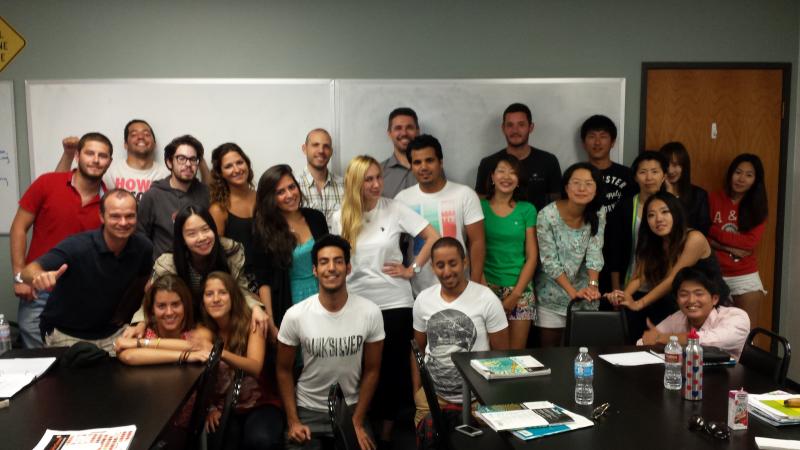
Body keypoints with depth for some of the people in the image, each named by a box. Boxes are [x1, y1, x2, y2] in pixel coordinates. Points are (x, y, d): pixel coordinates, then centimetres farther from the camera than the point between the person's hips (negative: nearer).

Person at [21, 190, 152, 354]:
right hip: (66, 335, -3)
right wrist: (39, 276, -49)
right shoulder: (77, 246, -22)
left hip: (112, 333, 3)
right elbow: (29, 270, -28)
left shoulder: (143, 247, -10)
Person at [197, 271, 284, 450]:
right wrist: (210, 408, -25)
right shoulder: (204, 332, -1)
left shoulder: (251, 324, -6)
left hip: (259, 404, -1)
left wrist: (220, 353, -40)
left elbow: (255, 368, -23)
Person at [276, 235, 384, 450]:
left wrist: (357, 423, -6)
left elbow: (371, 370, -5)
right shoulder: (295, 316, -15)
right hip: (307, 410, 0)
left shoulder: (370, 313, -14)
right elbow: (284, 370, -3)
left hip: (351, 408, 1)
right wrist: (292, 422, -6)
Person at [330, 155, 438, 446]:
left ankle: (386, 431, 25)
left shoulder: (394, 209, -6)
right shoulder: (341, 218, 2)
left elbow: (433, 237, -6)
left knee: (394, 366, 8)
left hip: (395, 303, -1)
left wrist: (412, 269, -7)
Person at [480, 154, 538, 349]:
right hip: (488, 287, -1)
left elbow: (532, 256, 3)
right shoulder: (480, 207, 2)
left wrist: (515, 294, -5)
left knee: (517, 353, 3)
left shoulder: (527, 210, 5)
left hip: (520, 289, 1)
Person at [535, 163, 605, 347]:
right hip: (552, 296, -3)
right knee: (550, 352, 9)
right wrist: (572, 291, -23)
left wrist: (593, 285, -24)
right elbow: (549, 261, -17)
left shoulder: (598, 214, -6)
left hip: (584, 294, 3)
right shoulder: (548, 215, -18)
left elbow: (595, 253, -9)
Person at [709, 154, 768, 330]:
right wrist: (729, 248, -15)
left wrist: (714, 232, -11)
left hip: (745, 276, 1)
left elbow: (751, 242, -9)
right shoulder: (714, 200, 1)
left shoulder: (757, 207, 5)